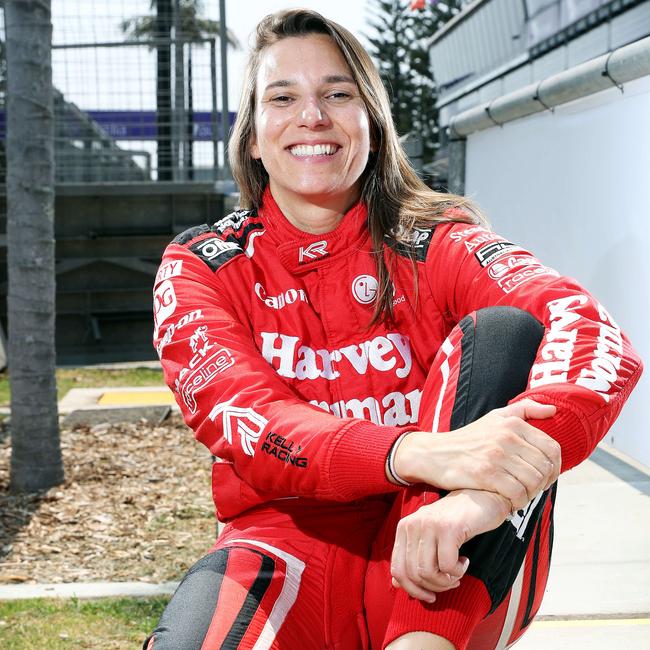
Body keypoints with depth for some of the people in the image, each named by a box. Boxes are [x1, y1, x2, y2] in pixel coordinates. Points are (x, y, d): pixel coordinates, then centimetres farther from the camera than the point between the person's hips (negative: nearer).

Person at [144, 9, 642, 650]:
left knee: (504, 332, -20)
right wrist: (420, 455, -35)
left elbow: (593, 331, -19)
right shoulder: (199, 267, 3)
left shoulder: (434, 243, 0)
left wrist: (488, 488, -40)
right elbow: (245, 420, -15)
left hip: (444, 577, 2)